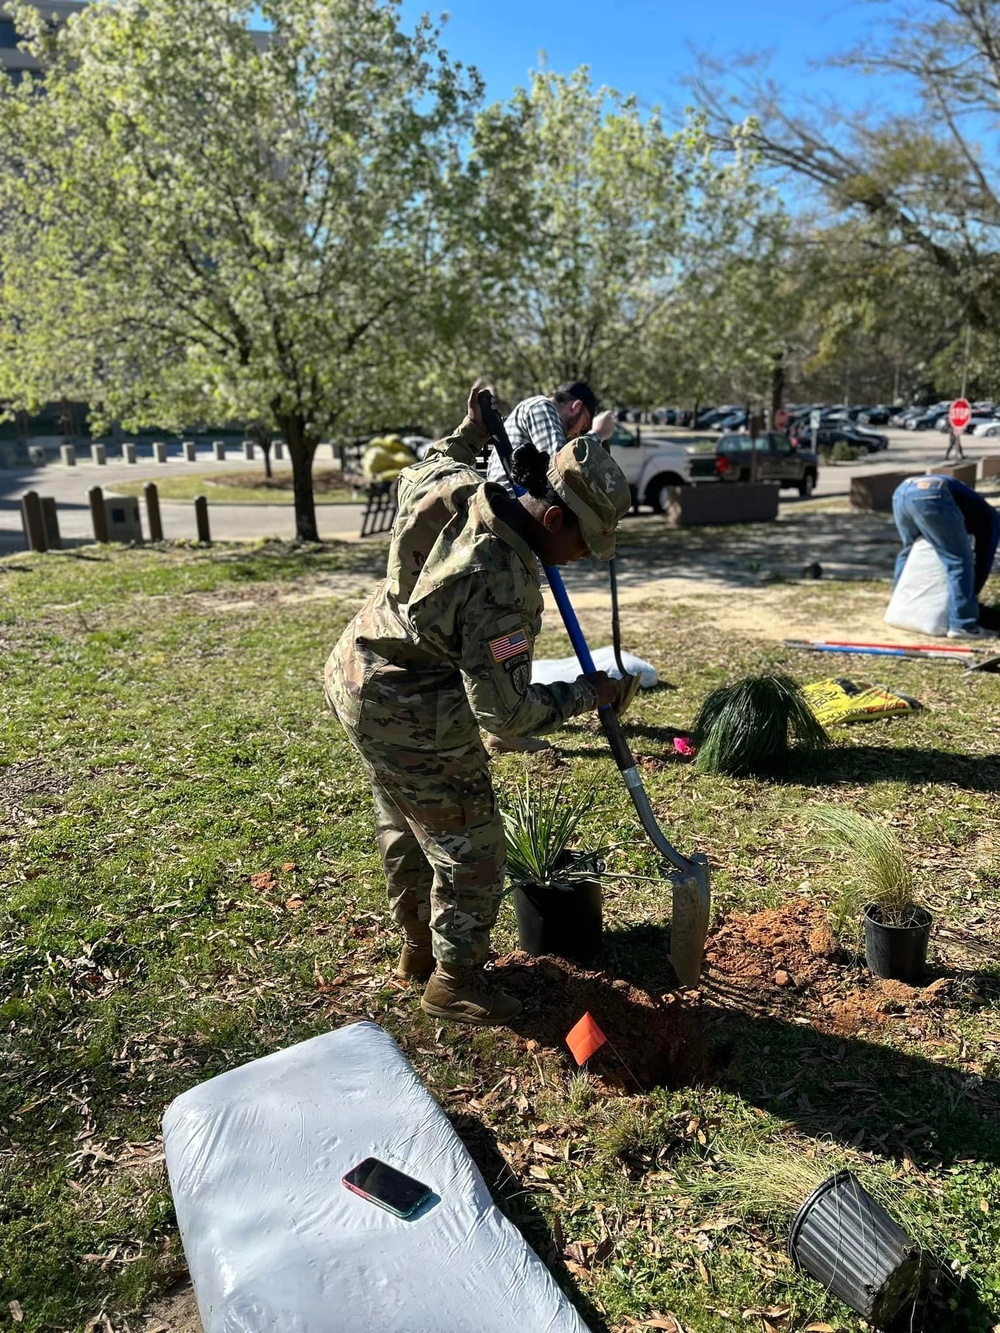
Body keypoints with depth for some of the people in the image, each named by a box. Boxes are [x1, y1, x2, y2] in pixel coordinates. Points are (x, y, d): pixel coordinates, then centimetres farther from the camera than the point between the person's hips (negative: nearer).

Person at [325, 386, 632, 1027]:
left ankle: (421, 946, 46)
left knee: (406, 830, 25)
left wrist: (471, 433, 24)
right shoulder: (502, 585, -33)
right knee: (471, 850, 8)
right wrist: (586, 692, -14)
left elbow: (417, 474, 19)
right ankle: (454, 980, 27)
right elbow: (505, 711, -26)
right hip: (412, 719, -10)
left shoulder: (456, 490, -9)